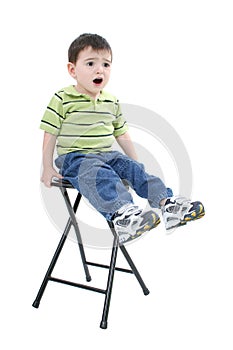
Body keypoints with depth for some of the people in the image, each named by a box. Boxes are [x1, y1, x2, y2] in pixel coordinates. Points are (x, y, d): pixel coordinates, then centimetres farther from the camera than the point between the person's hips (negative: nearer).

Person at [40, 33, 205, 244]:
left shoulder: (112, 102, 13)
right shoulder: (62, 99, -3)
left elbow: (122, 136, 21)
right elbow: (50, 135, -2)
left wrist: (135, 162, 19)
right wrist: (48, 168, -5)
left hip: (109, 155, 6)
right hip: (74, 158, -6)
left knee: (135, 169, -17)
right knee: (98, 174, -35)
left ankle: (167, 202, -30)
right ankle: (122, 213, -58)